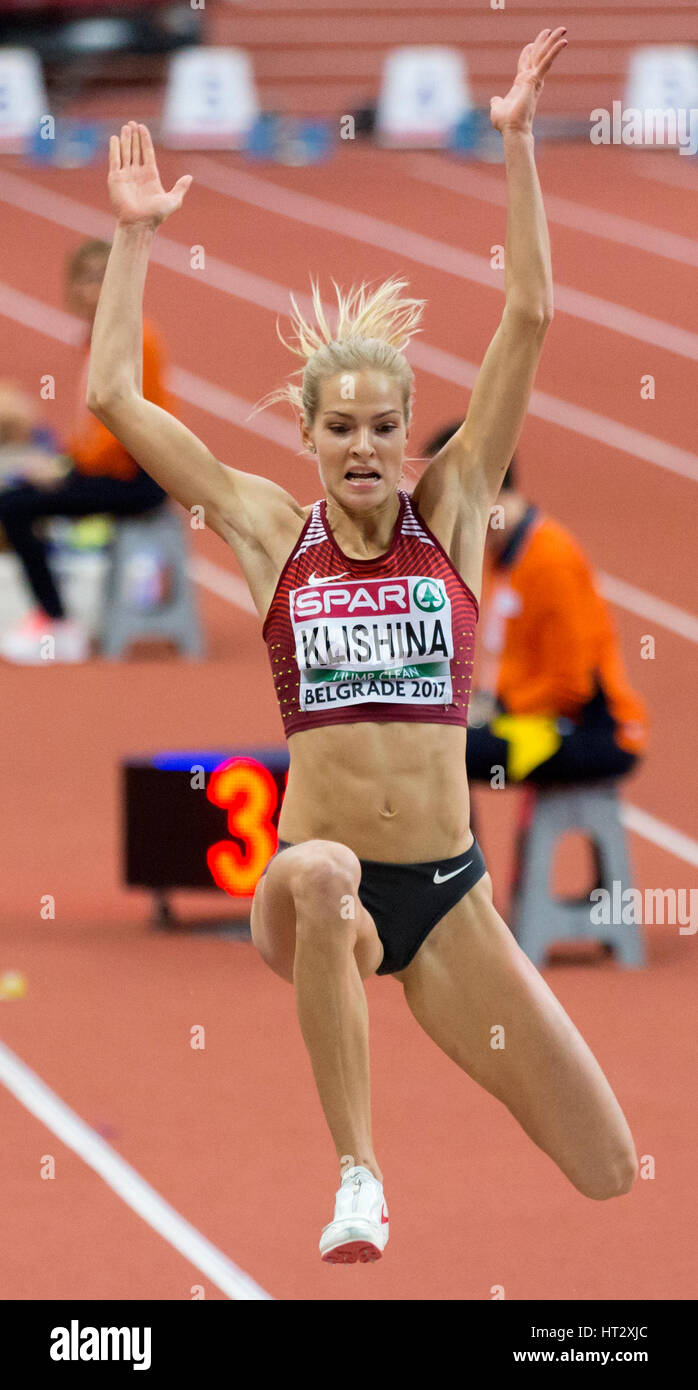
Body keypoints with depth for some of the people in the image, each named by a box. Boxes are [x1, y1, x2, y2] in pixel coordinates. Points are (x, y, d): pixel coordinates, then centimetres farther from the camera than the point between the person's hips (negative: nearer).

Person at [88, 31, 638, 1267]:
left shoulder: (451, 516, 5)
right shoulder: (273, 535, 5)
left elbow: (528, 321, -1)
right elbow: (113, 397, 2)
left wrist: (516, 146, -5)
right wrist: (135, 236, 3)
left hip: (447, 893, 2)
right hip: (309, 884, -2)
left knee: (609, 1177, -3)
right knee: (321, 875, -43)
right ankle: (357, 1175, -29)